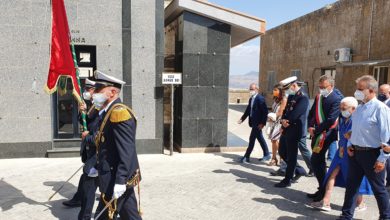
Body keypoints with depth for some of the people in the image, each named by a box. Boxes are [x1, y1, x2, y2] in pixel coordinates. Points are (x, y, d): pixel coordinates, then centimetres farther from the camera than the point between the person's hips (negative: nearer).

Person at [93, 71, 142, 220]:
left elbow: (127, 151, -25)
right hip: (118, 177, 9)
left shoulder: (119, 112, -18)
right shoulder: (107, 113, 14)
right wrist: (97, 166, 20)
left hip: (117, 181, -9)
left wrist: (119, 181, -27)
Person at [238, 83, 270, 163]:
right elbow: (248, 110, 16)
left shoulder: (260, 98, -14)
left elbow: (265, 111, -17)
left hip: (258, 123, -9)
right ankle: (267, 155, 27)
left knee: (252, 139, -4)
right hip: (253, 122, 9)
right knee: (260, 139, 16)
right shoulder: (251, 99, 12)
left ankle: (246, 157, 4)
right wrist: (242, 119, 6)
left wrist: (262, 123, -20)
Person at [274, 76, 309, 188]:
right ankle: (298, 170, 34)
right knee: (283, 153, 18)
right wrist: (283, 120, -7)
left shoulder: (303, 98, -15)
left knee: (291, 156, 1)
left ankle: (287, 180, 12)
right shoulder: (291, 96, 14)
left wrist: (286, 121, -7)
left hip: (294, 131, -9)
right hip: (286, 130, 9)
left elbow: (294, 115, -22)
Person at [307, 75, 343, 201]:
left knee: (315, 161, -8)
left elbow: (330, 120, -19)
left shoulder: (336, 99, -13)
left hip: (326, 134, -8)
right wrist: (310, 126, -3)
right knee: (319, 161, 14)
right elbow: (312, 113, 13)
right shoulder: (319, 97, 11)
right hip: (317, 133, 8)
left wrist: (316, 130, -14)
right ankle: (322, 189, 28)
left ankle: (323, 190, 7)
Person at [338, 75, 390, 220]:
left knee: (378, 189, 11)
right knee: (351, 185, 14)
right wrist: (350, 145, 7)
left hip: (371, 154, -7)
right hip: (355, 152, 7)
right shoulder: (359, 108, 7)